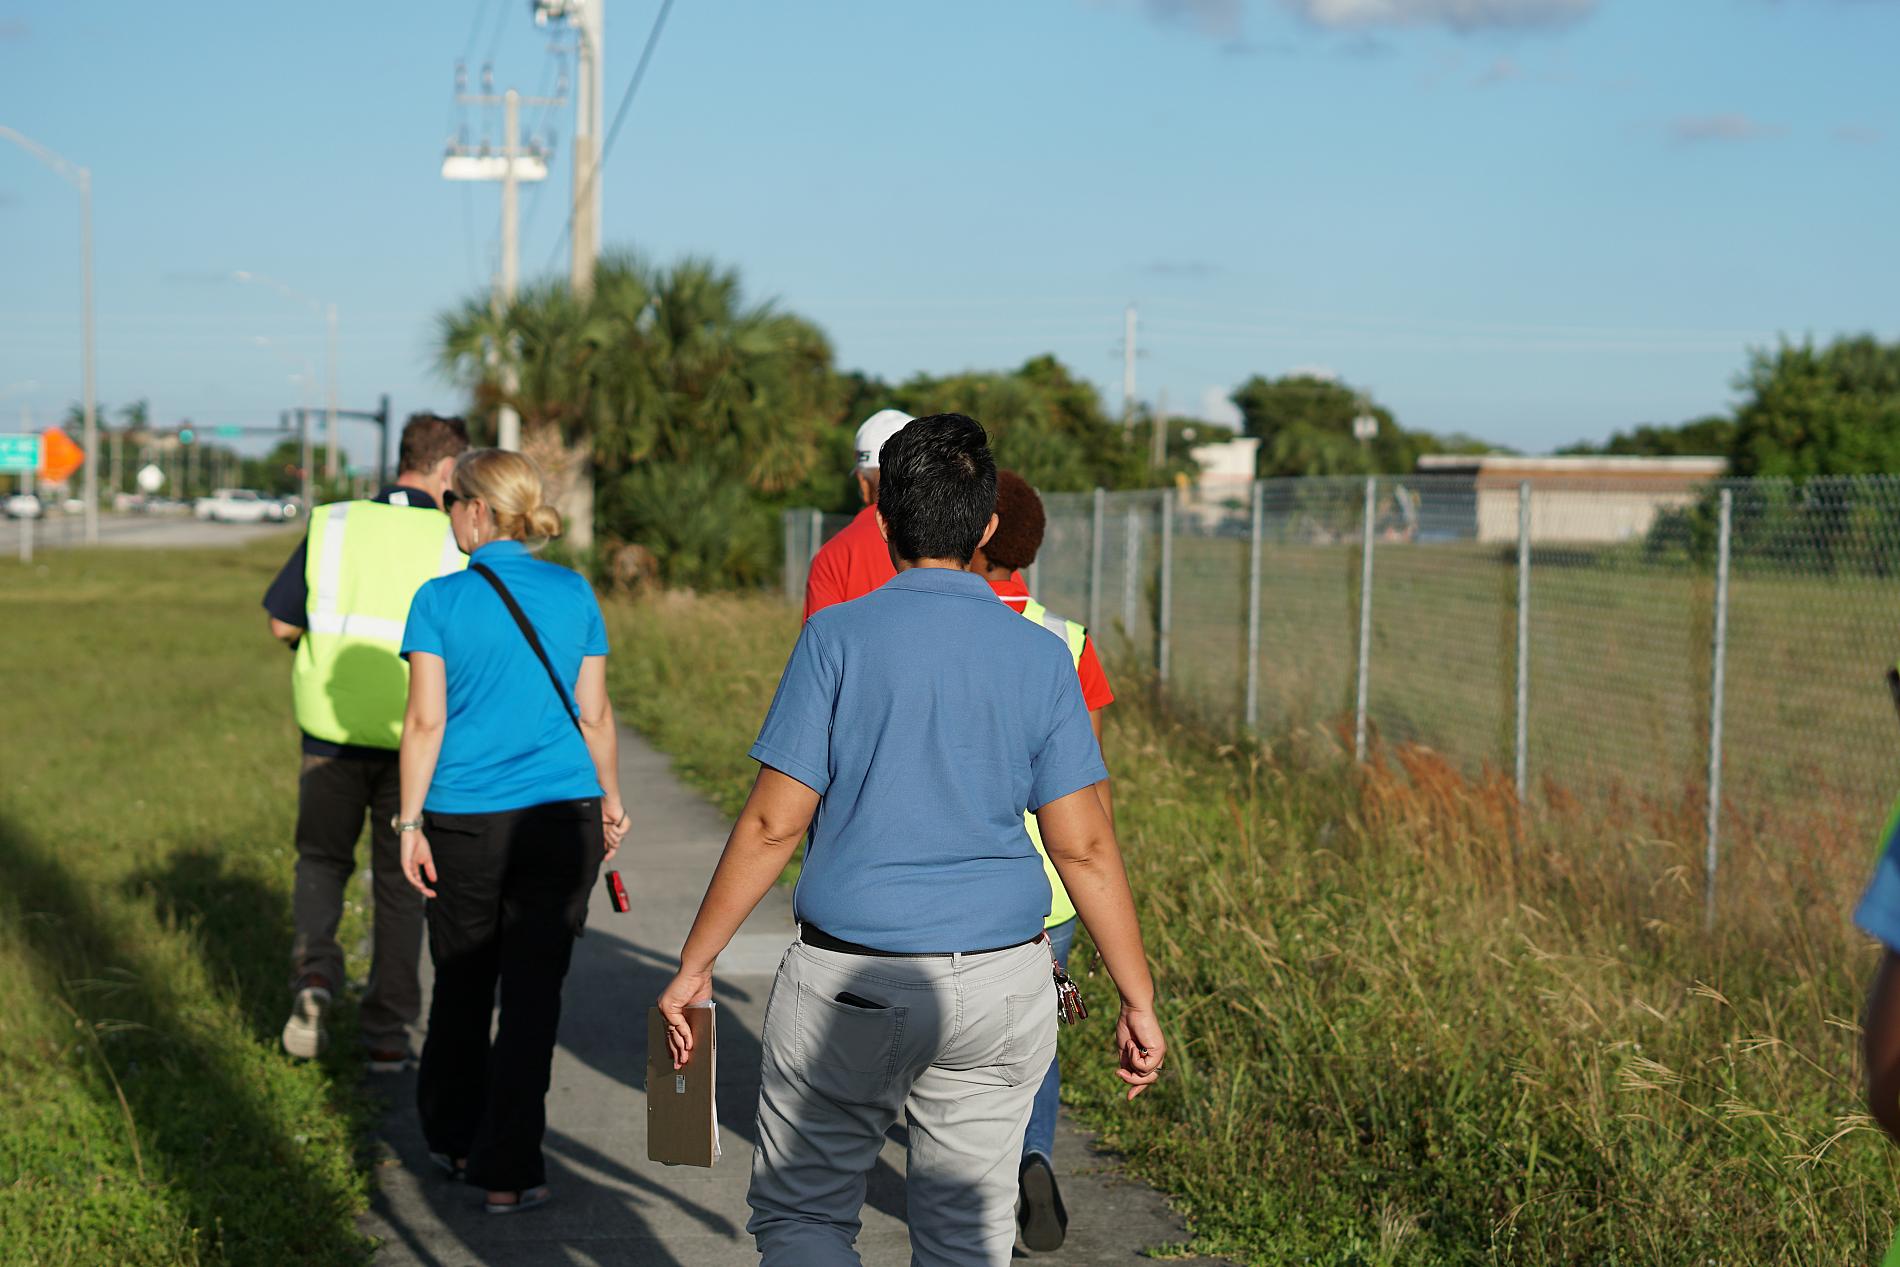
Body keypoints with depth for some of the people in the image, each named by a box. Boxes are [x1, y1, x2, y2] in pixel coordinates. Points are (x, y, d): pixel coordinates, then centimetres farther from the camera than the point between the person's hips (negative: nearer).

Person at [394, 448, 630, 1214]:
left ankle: (453, 1141, 32)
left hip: (465, 824, -1)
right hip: (562, 816, 1)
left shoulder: (441, 600, -6)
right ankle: (506, 1171, 5)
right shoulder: (574, 595, 2)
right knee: (533, 992, 4)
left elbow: (425, 720, -8)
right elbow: (594, 713, 4)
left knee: (461, 984, 17)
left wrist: (410, 821, -3)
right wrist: (611, 799, 16)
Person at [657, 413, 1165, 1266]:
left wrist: (693, 965, 0)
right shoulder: (1042, 658, -1)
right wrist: (1138, 998, 6)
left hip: (849, 984, -3)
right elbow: (1084, 848, -2)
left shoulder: (839, 637, -8)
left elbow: (773, 824, -9)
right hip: (1001, 987, 3)